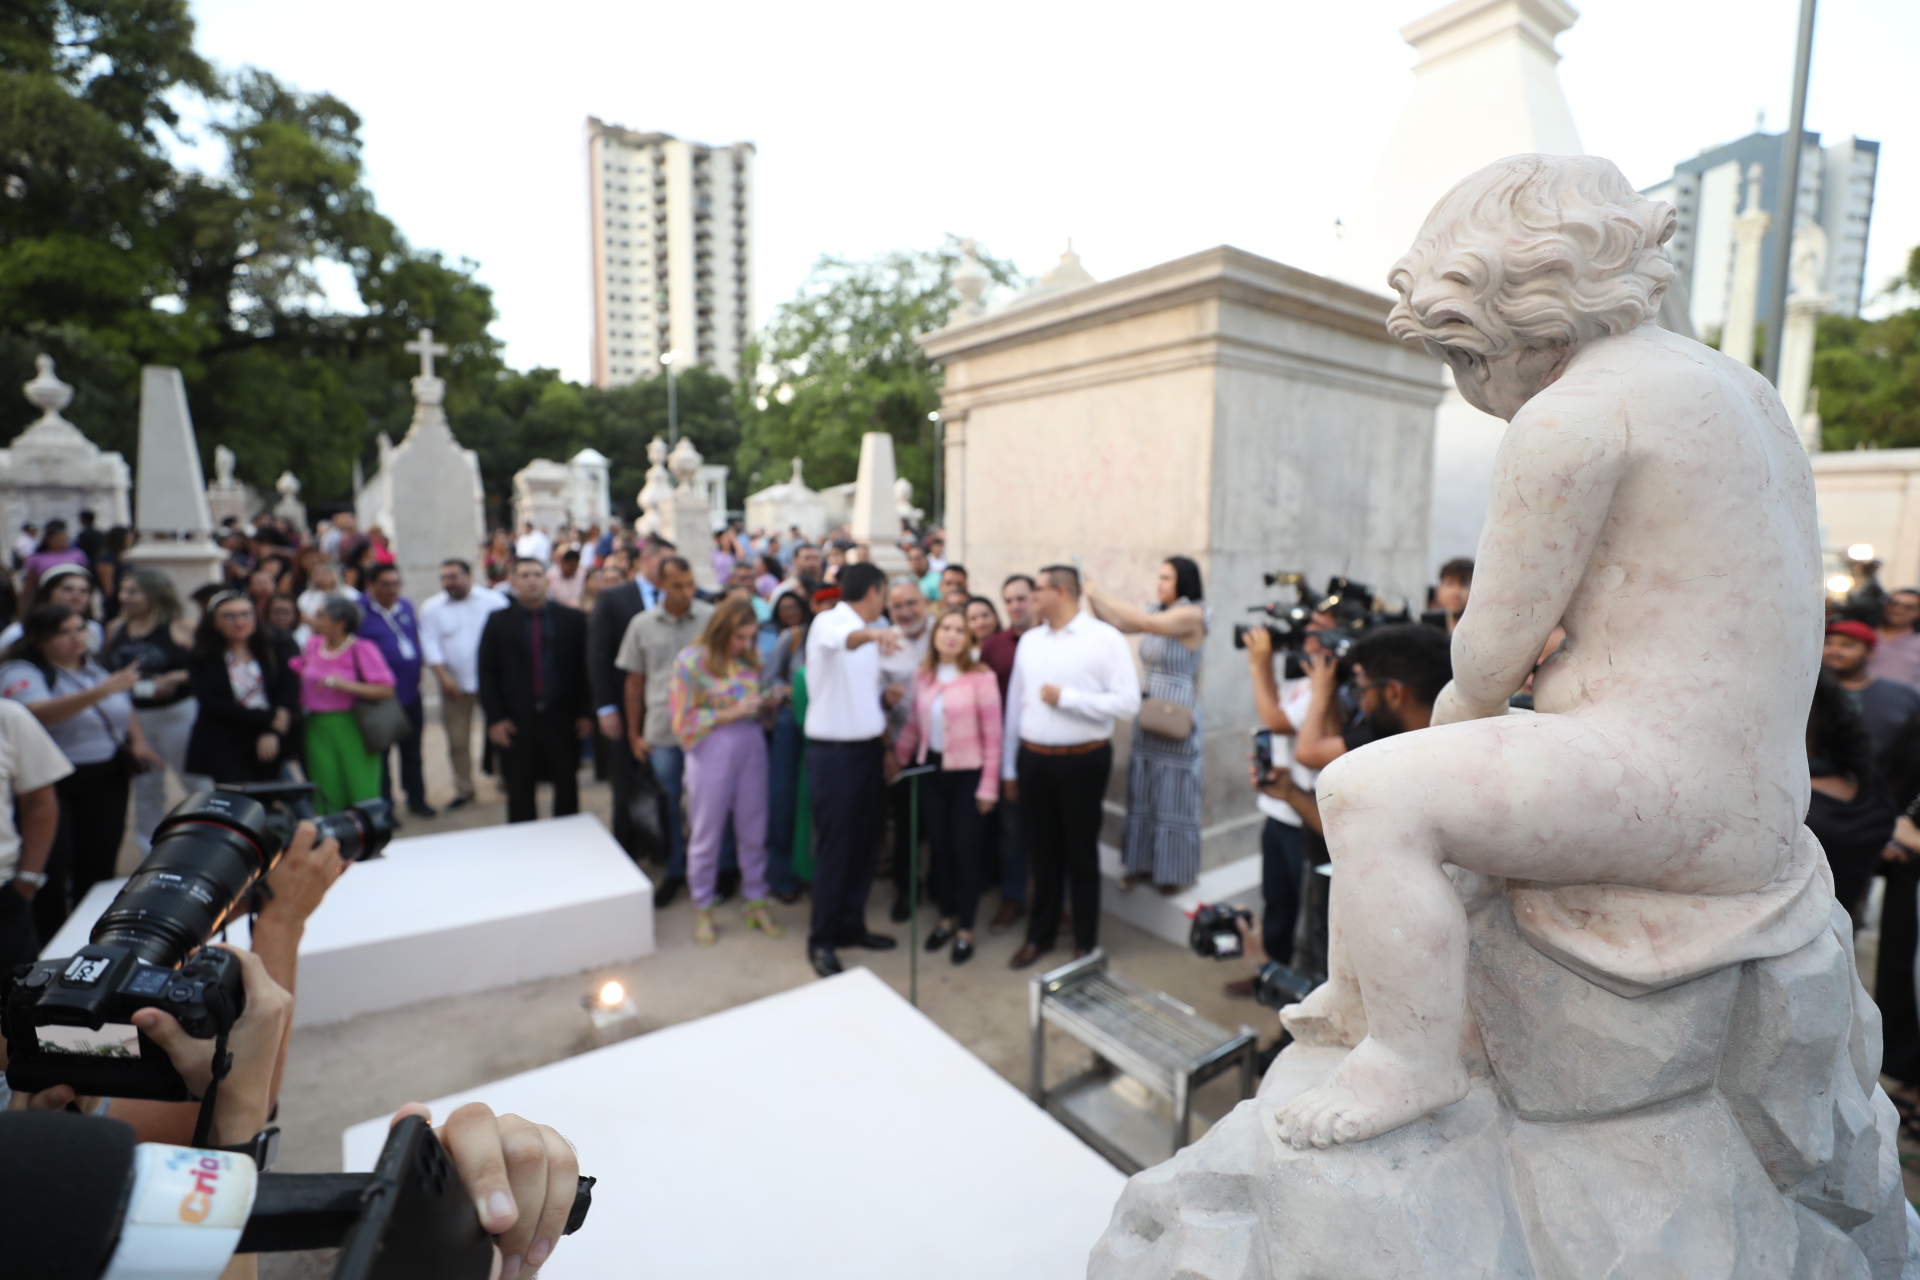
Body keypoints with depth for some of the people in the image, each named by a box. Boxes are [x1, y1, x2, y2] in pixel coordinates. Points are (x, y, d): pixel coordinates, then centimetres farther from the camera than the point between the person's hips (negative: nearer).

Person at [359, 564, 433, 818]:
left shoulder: (407, 607, 10)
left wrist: (420, 661, 8)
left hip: (410, 693, 5)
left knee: (412, 751, 15)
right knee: (380, 753, 6)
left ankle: (416, 800, 26)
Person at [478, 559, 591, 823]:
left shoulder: (571, 619, 4)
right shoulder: (498, 621, 4)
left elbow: (583, 668, 3)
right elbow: (487, 673, 2)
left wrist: (585, 712, -3)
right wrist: (495, 718, -5)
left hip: (562, 717, 0)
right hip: (517, 720, 0)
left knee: (567, 788, 8)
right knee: (520, 793, 7)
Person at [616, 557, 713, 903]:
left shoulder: (712, 618, -6)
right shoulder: (642, 625, 3)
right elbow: (633, 682, 9)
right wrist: (634, 735, 9)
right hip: (661, 731, 2)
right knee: (669, 803, 13)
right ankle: (674, 870, 31)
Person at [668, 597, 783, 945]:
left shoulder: (751, 658, 3)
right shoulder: (691, 661, -9)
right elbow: (683, 720, -8)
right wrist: (728, 714, -16)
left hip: (752, 746, 4)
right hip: (712, 750, -4)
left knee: (754, 831, 11)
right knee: (707, 835, 9)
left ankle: (756, 904, 26)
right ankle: (702, 910, 26)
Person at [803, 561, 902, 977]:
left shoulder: (868, 634, 14)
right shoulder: (827, 622, -12)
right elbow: (841, 639, -38)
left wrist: (881, 723, 6)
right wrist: (872, 633, -58)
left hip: (868, 748, 8)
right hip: (834, 752, -8)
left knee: (864, 844, 14)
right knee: (834, 848, 0)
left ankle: (851, 925, 29)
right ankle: (822, 939, 14)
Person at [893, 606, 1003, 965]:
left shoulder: (981, 677, -12)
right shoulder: (922, 675, 3)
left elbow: (992, 735, -11)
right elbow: (914, 725, 11)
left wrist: (989, 786, -12)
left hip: (968, 774, -4)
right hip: (930, 771, 5)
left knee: (967, 852, 5)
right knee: (939, 848, 14)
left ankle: (966, 929, 22)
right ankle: (947, 917, 33)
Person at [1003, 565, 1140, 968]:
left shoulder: (1105, 639, -9)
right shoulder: (1029, 641, 7)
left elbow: (1127, 704, -16)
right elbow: (1015, 703, 9)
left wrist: (1066, 697, -16)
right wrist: (1009, 767, 9)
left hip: (1082, 762, -4)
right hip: (1032, 760, 4)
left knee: (1081, 855, 10)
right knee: (1042, 852, 16)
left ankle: (1086, 942, 29)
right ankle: (1040, 934, 34)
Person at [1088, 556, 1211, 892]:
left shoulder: (1193, 615, -13)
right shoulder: (1157, 612, 9)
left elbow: (1145, 622, -24)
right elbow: (1116, 623, 3)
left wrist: (1099, 593, -20)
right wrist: (1091, 596, -10)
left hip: (1176, 720, -7)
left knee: (1174, 795, 4)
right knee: (1142, 794, 12)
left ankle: (1175, 871, 19)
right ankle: (1144, 863, 26)